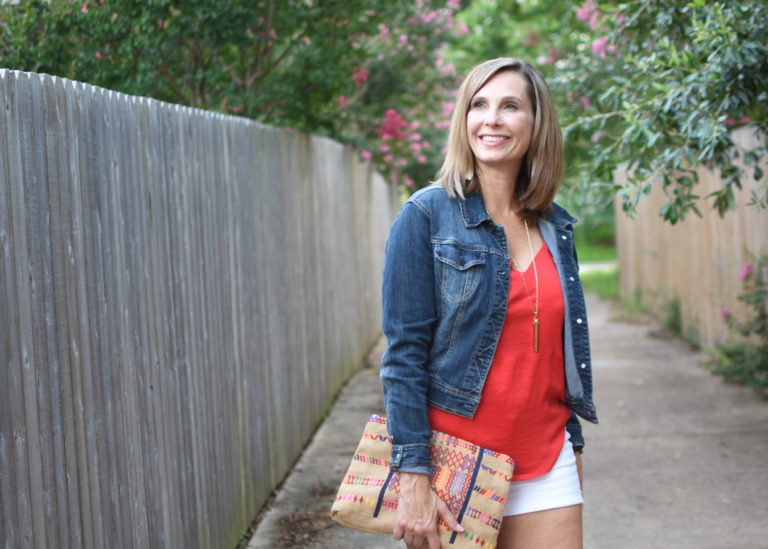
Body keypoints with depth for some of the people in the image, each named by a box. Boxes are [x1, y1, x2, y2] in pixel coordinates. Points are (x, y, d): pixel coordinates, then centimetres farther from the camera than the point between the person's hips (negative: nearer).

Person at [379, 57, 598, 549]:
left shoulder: (555, 227, 9)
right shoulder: (427, 216, -6)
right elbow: (404, 351, -10)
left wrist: (574, 443, 16)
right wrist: (413, 477, -15)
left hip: (545, 463, 4)